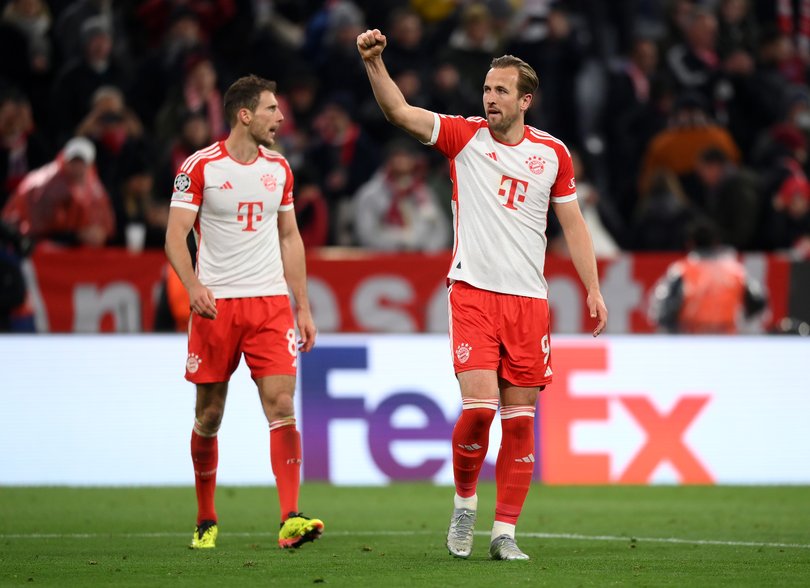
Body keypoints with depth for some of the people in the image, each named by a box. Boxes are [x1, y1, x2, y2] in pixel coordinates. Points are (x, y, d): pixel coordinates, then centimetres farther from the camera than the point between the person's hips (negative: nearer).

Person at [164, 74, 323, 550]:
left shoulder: (279, 168, 10)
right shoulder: (200, 167, -4)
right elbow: (176, 235, -6)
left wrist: (303, 306, 13)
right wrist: (194, 286, -23)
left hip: (271, 302, 3)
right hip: (216, 305, -3)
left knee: (282, 405, -11)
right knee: (209, 416, 4)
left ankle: (291, 520, -17)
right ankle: (206, 521, 20)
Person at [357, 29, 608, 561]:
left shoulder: (552, 152, 6)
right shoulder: (465, 135, 1)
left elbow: (573, 223, 12)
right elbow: (399, 112, -11)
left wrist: (594, 289, 6)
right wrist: (374, 63, -26)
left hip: (529, 299, 2)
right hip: (473, 292, -2)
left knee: (520, 419, 1)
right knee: (479, 405, -15)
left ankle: (505, 531, 8)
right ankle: (464, 503, 9)